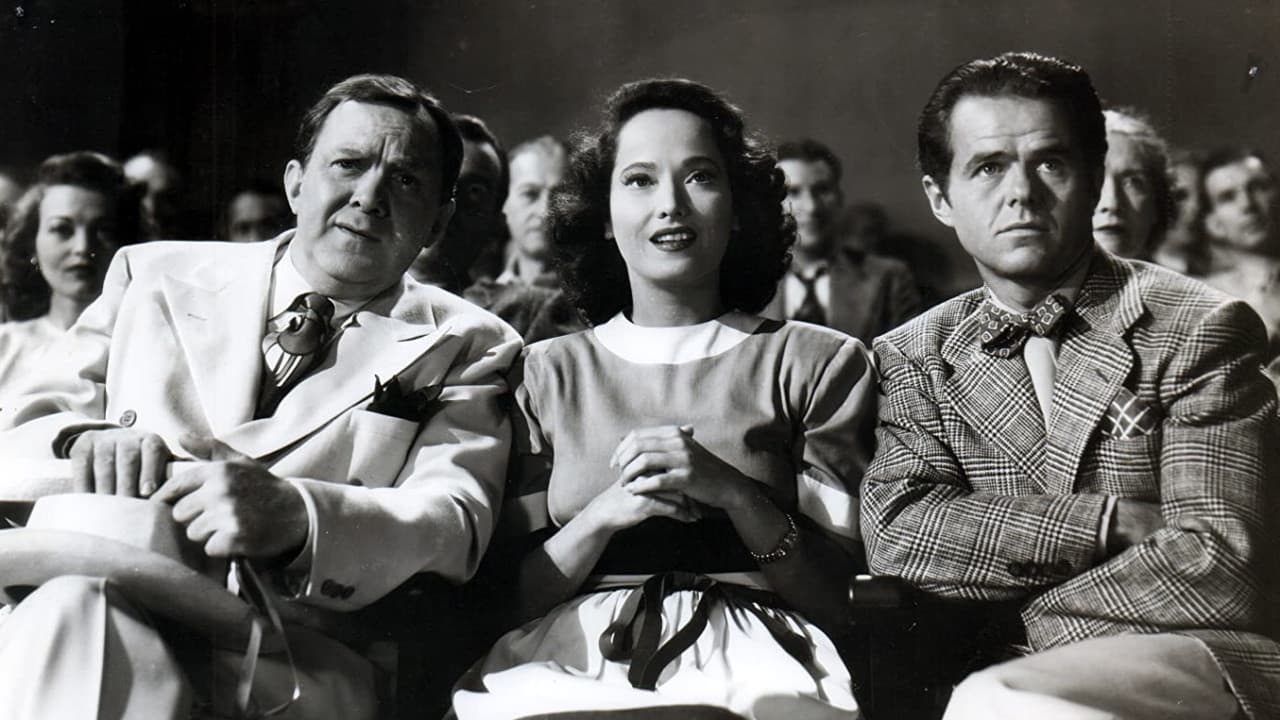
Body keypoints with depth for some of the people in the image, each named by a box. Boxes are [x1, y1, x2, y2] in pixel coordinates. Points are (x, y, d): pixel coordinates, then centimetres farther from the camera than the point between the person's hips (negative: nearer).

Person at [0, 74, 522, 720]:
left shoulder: (464, 349, 12)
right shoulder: (156, 276, 18)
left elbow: (455, 523, -5)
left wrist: (294, 515, -26)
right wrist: (85, 443, -13)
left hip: (291, 661, -2)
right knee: (74, 608, -34)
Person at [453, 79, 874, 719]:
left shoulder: (818, 362, 10)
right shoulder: (546, 374, 14)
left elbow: (841, 595, 4)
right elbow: (513, 595, 8)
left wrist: (734, 494, -12)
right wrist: (603, 514, -10)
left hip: (746, 659, -1)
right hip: (571, 653, 1)